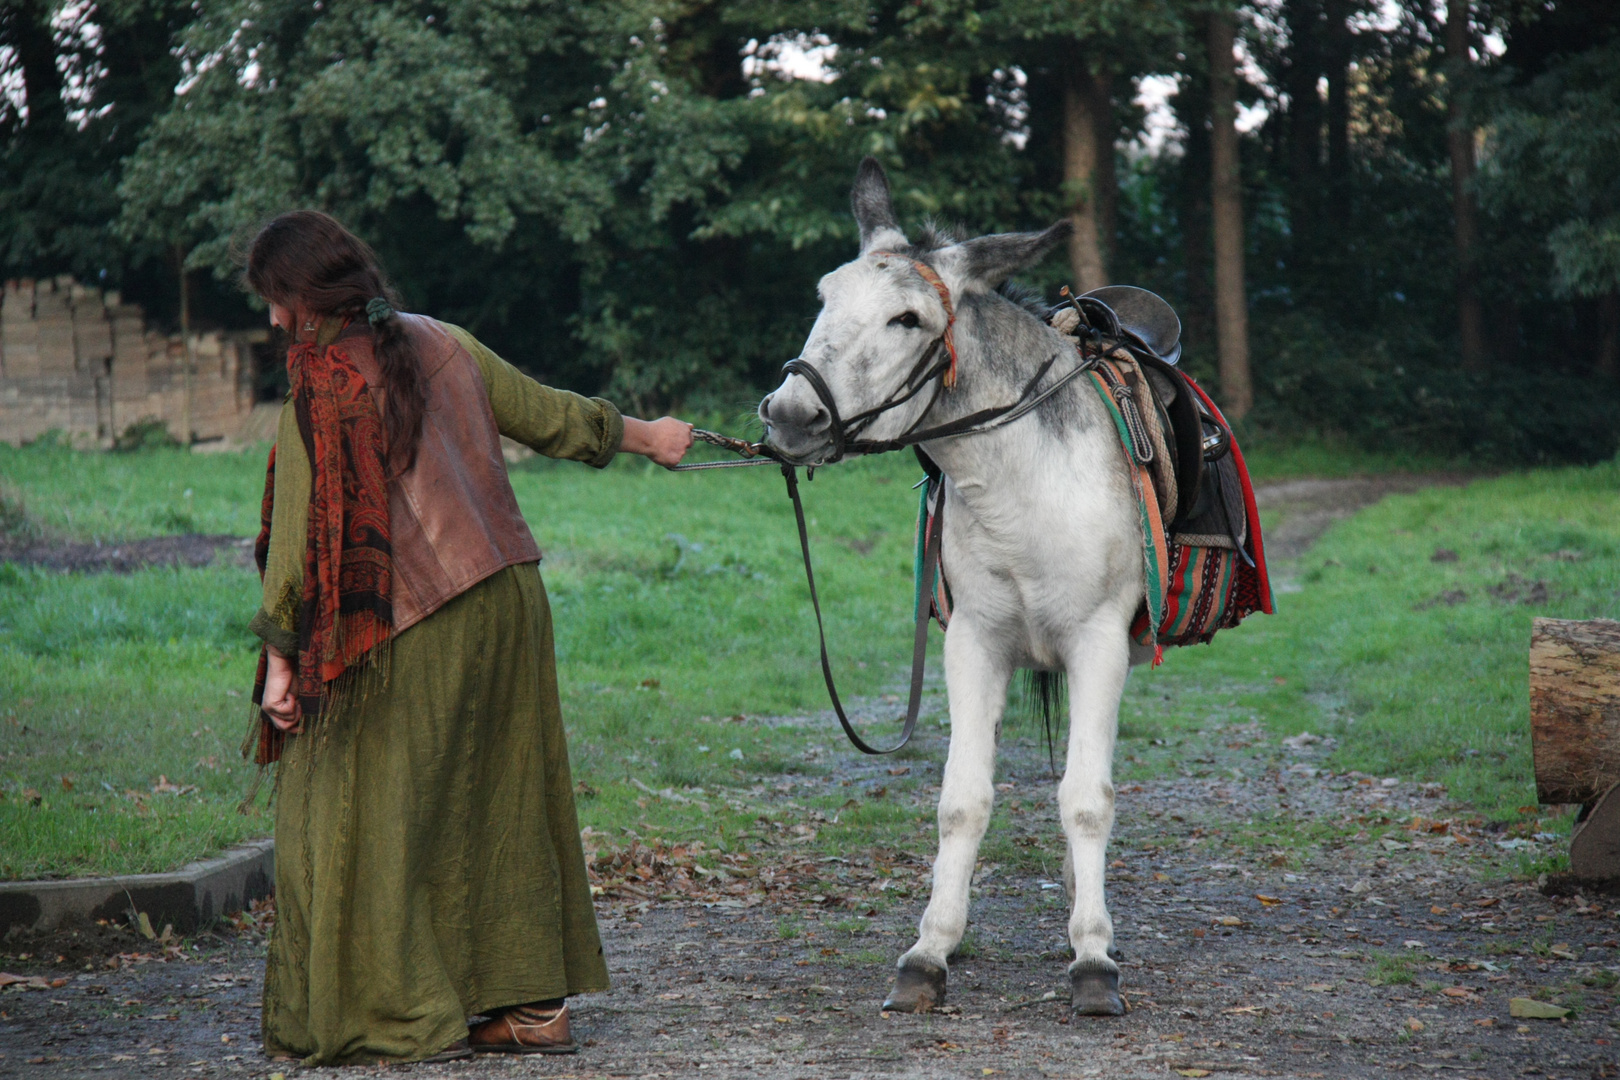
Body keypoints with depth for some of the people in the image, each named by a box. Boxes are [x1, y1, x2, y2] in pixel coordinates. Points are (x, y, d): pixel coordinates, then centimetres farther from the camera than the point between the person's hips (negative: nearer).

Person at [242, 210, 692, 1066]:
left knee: (371, 811, 4)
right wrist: (642, 435, 36)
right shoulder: (441, 345, 8)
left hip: (408, 638, -7)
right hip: (509, 603, 7)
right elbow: (546, 413, 20)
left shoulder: (321, 388, -11)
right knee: (502, 802, 15)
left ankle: (406, 1016, 7)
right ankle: (535, 1001, 20)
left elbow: (300, 536, -11)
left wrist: (280, 658, -6)